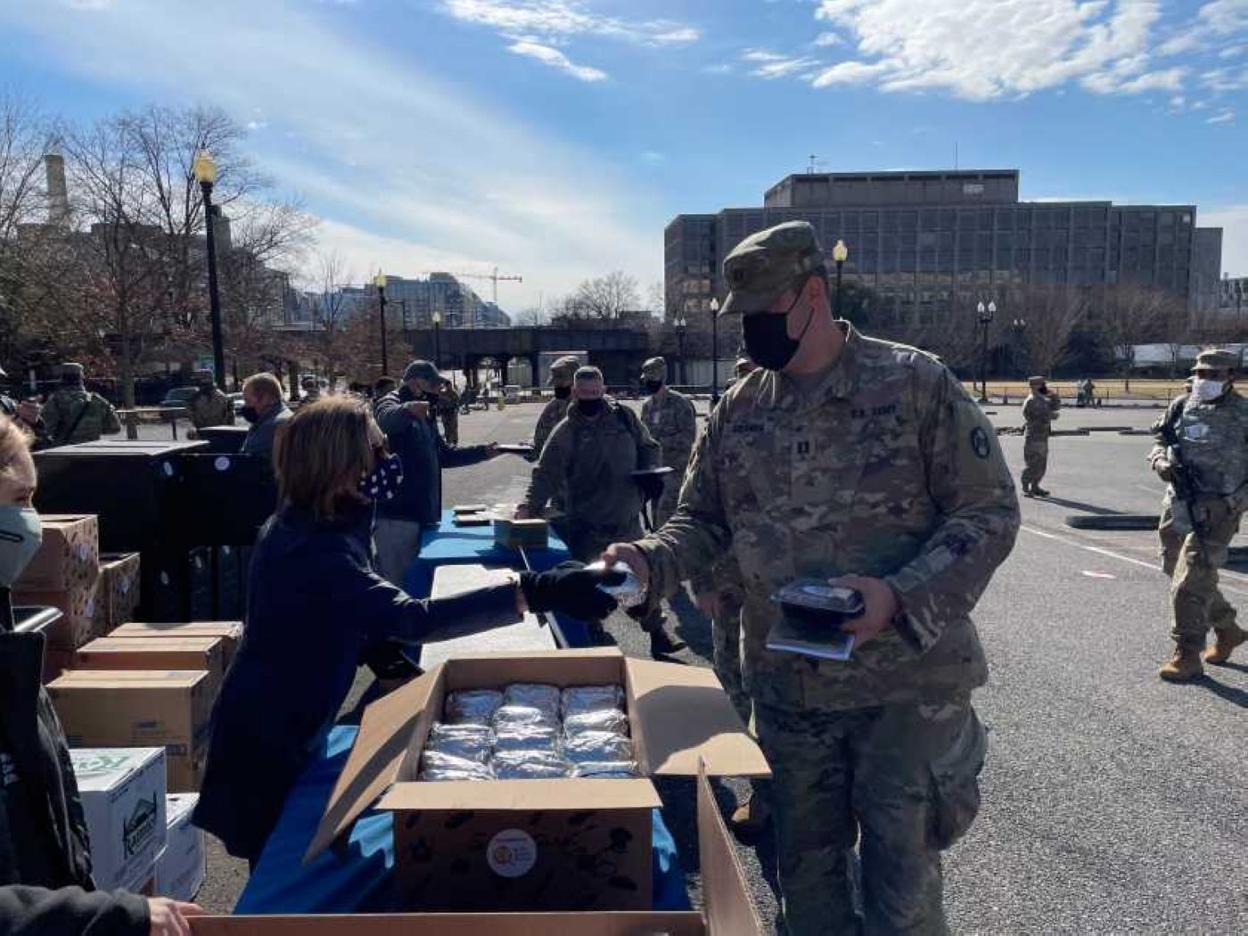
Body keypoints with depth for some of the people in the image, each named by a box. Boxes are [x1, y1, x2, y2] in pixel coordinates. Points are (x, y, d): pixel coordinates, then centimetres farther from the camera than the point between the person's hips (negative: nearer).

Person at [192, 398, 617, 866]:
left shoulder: (295, 526, 0)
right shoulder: (316, 551, -33)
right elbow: (416, 618, -47)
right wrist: (534, 592, -52)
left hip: (278, 725, 9)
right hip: (267, 738, -9)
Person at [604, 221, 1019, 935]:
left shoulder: (917, 382, -9)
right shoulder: (738, 412, 4)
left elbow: (989, 510, -9)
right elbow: (703, 520, 11)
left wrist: (900, 597, -23)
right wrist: (650, 563, -10)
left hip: (909, 680, -4)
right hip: (787, 687, 4)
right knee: (805, 870, 18)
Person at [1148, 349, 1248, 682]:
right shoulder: (1182, 406, 5)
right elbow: (1159, 442, 14)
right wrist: (1160, 461, -8)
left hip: (1216, 513, -6)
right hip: (1177, 506, 6)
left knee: (1190, 583, -10)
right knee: (1179, 575, 18)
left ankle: (1188, 656, 1)